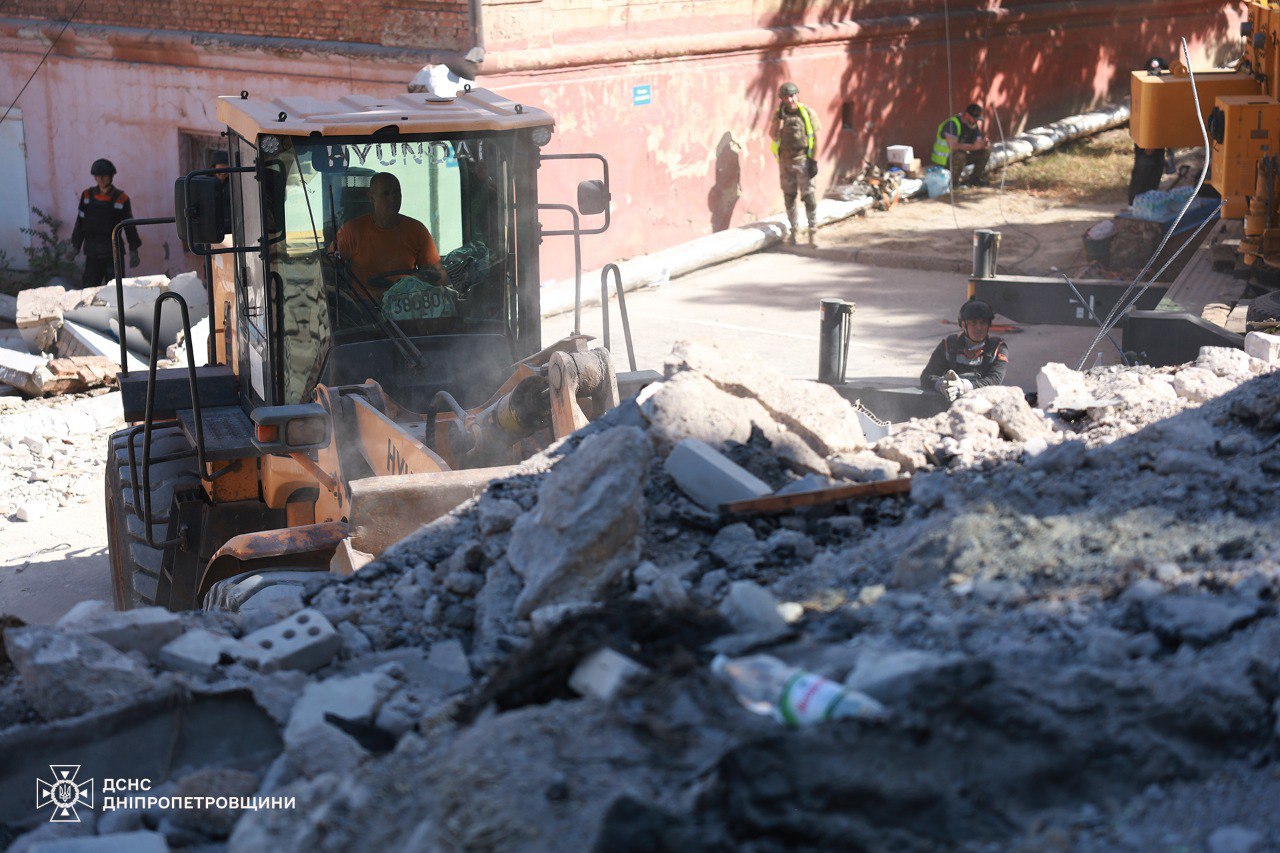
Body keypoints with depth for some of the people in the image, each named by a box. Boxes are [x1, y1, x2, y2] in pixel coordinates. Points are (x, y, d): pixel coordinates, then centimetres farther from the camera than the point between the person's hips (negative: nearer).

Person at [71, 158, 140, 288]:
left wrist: (133, 251, -1)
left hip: (113, 252, -2)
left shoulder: (121, 198, 0)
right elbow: (80, 222, 11)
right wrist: (75, 246, 8)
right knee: (88, 287, -3)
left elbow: (129, 225, 2)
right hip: (92, 254, 2)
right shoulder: (87, 196, 7)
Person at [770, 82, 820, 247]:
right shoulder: (779, 114, 3)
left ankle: (813, 231, 0)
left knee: (808, 196, -5)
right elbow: (774, 135, -8)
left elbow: (815, 138, -2)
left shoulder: (807, 113, -4)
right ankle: (793, 230, 17)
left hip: (802, 159, -3)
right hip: (785, 160, 3)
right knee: (789, 197, 8)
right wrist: (780, 117, -16)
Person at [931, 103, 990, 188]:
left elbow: (978, 142, 0)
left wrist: (983, 144, -26)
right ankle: (953, 182, -17)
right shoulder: (952, 124, -26)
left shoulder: (974, 125, 1)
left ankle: (975, 178, 10)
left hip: (961, 155, 8)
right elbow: (953, 146, -37)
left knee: (986, 149, -3)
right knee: (960, 155, -39)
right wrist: (972, 146, -39)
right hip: (943, 160, -8)